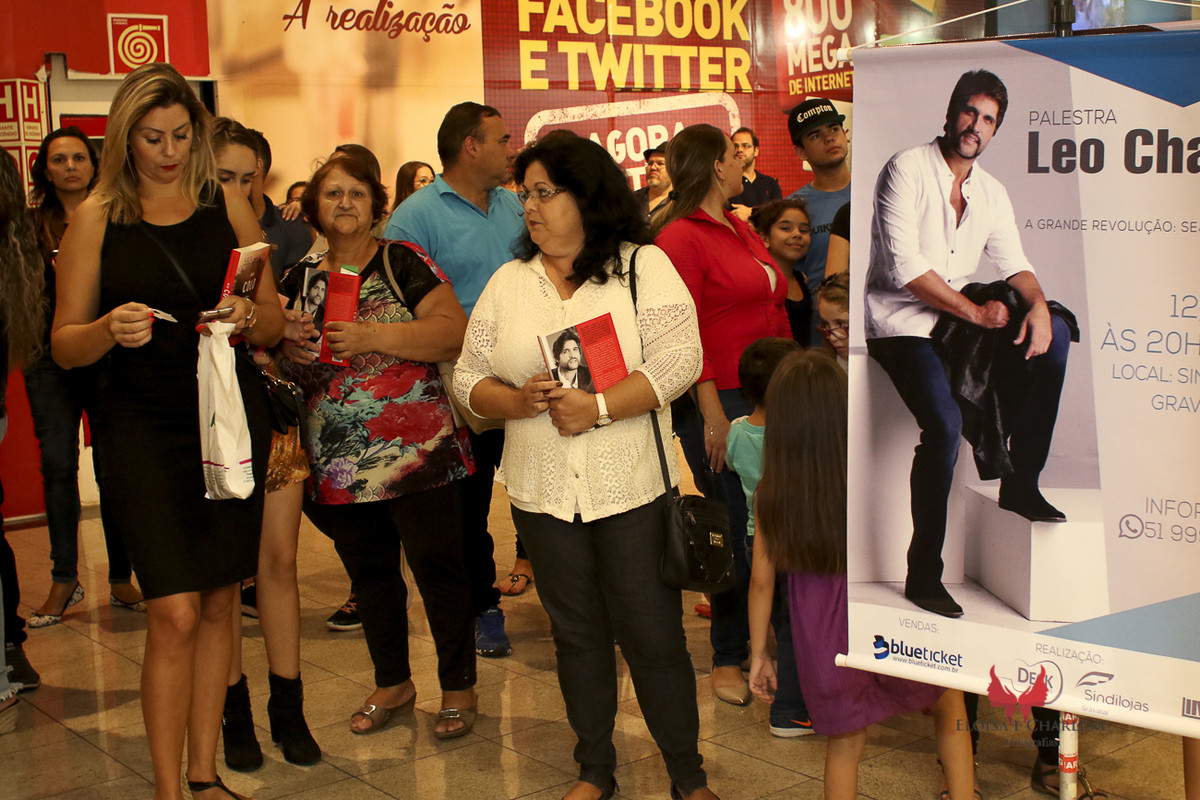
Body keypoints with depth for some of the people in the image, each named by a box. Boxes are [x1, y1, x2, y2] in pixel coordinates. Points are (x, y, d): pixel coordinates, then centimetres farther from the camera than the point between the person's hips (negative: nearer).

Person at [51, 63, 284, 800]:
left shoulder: (228, 206, 6)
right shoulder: (97, 217, 1)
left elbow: (276, 323, 11)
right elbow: (65, 344, 1)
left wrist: (251, 317, -12)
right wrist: (110, 330, -20)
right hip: (143, 427, -3)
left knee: (219, 602, 8)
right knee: (175, 613, -9)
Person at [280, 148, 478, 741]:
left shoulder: (403, 263, -2)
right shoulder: (300, 278, 11)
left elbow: (454, 332, -14)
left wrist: (375, 337, -22)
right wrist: (284, 339, -3)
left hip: (415, 450, -4)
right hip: (338, 462, 5)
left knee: (437, 567, 0)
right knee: (369, 574, 14)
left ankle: (459, 687, 14)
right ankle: (392, 683, 30)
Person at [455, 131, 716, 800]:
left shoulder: (645, 267, -3)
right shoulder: (508, 282, 8)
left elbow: (680, 359, -13)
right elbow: (468, 379, 8)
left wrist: (596, 407, -21)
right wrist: (518, 401, -13)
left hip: (632, 489, -3)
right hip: (543, 493, 4)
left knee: (653, 635, 2)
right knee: (577, 635, 15)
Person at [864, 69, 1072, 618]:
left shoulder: (991, 192, 13)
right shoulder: (906, 170, -8)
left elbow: (1012, 263, 9)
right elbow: (906, 266, -17)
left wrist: (1037, 305, -14)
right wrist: (974, 312, -16)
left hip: (959, 318, 7)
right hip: (899, 321, -7)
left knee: (1053, 335, -12)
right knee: (945, 423, -27)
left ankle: (1020, 485, -5)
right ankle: (923, 574, -14)